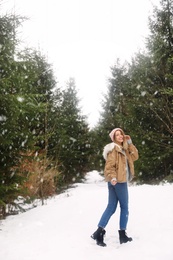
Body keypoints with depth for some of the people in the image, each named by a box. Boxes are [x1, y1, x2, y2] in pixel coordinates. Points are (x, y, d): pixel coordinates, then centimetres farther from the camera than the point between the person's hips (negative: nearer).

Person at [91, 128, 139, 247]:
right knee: (124, 208, 3)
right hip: (119, 181, -9)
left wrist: (130, 143, 5)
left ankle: (99, 232, 5)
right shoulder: (114, 149, -11)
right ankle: (122, 234, 12)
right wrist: (112, 177, -34)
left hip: (117, 181, 9)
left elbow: (135, 156, 11)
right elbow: (109, 165, -19)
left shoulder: (123, 148, 18)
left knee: (111, 207, 6)